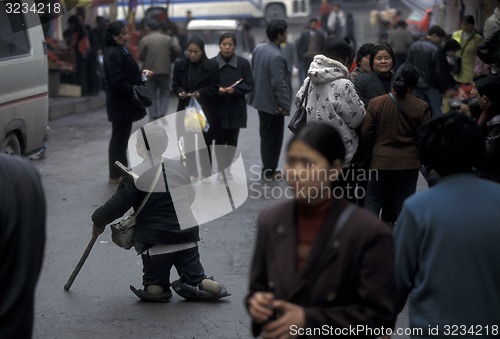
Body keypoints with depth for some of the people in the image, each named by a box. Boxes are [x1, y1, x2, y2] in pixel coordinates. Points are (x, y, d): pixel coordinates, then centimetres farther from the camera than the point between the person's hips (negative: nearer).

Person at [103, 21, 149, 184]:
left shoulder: (121, 50, 12)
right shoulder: (114, 54, -19)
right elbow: (117, 81, -25)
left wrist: (141, 74, 4)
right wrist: (134, 92, -18)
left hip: (123, 102, 10)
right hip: (120, 102, -10)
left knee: (121, 138, 16)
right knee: (119, 138, -1)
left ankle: (120, 172, 25)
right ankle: (116, 175, 7)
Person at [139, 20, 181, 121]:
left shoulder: (144, 40, -5)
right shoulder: (168, 39, 4)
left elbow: (140, 56, -7)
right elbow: (177, 51, -3)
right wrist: (169, 60, 12)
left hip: (150, 71, -2)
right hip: (165, 70, 2)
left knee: (151, 95, 8)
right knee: (164, 93, 13)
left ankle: (153, 116, 4)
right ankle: (162, 114, -3)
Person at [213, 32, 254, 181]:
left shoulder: (243, 63, 0)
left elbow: (249, 84, 0)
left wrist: (235, 89, -15)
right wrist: (216, 89, -17)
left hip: (236, 108, 1)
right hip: (218, 107, -1)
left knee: (232, 139, 8)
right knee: (220, 139, 1)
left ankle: (227, 168, 20)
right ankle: (220, 170, 10)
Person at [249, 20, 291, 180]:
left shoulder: (258, 49, 2)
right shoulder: (277, 57, -25)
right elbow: (279, 83, -24)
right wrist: (285, 105, -16)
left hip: (260, 99, 9)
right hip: (273, 103, -9)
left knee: (265, 135, 18)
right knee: (274, 137, 5)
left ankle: (267, 168, 29)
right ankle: (270, 171, 14)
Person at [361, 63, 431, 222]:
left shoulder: (376, 103, -7)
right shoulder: (421, 107, -10)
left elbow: (366, 133, -4)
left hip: (381, 160, 0)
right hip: (409, 162, 0)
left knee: (373, 202, 11)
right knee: (404, 203, 8)